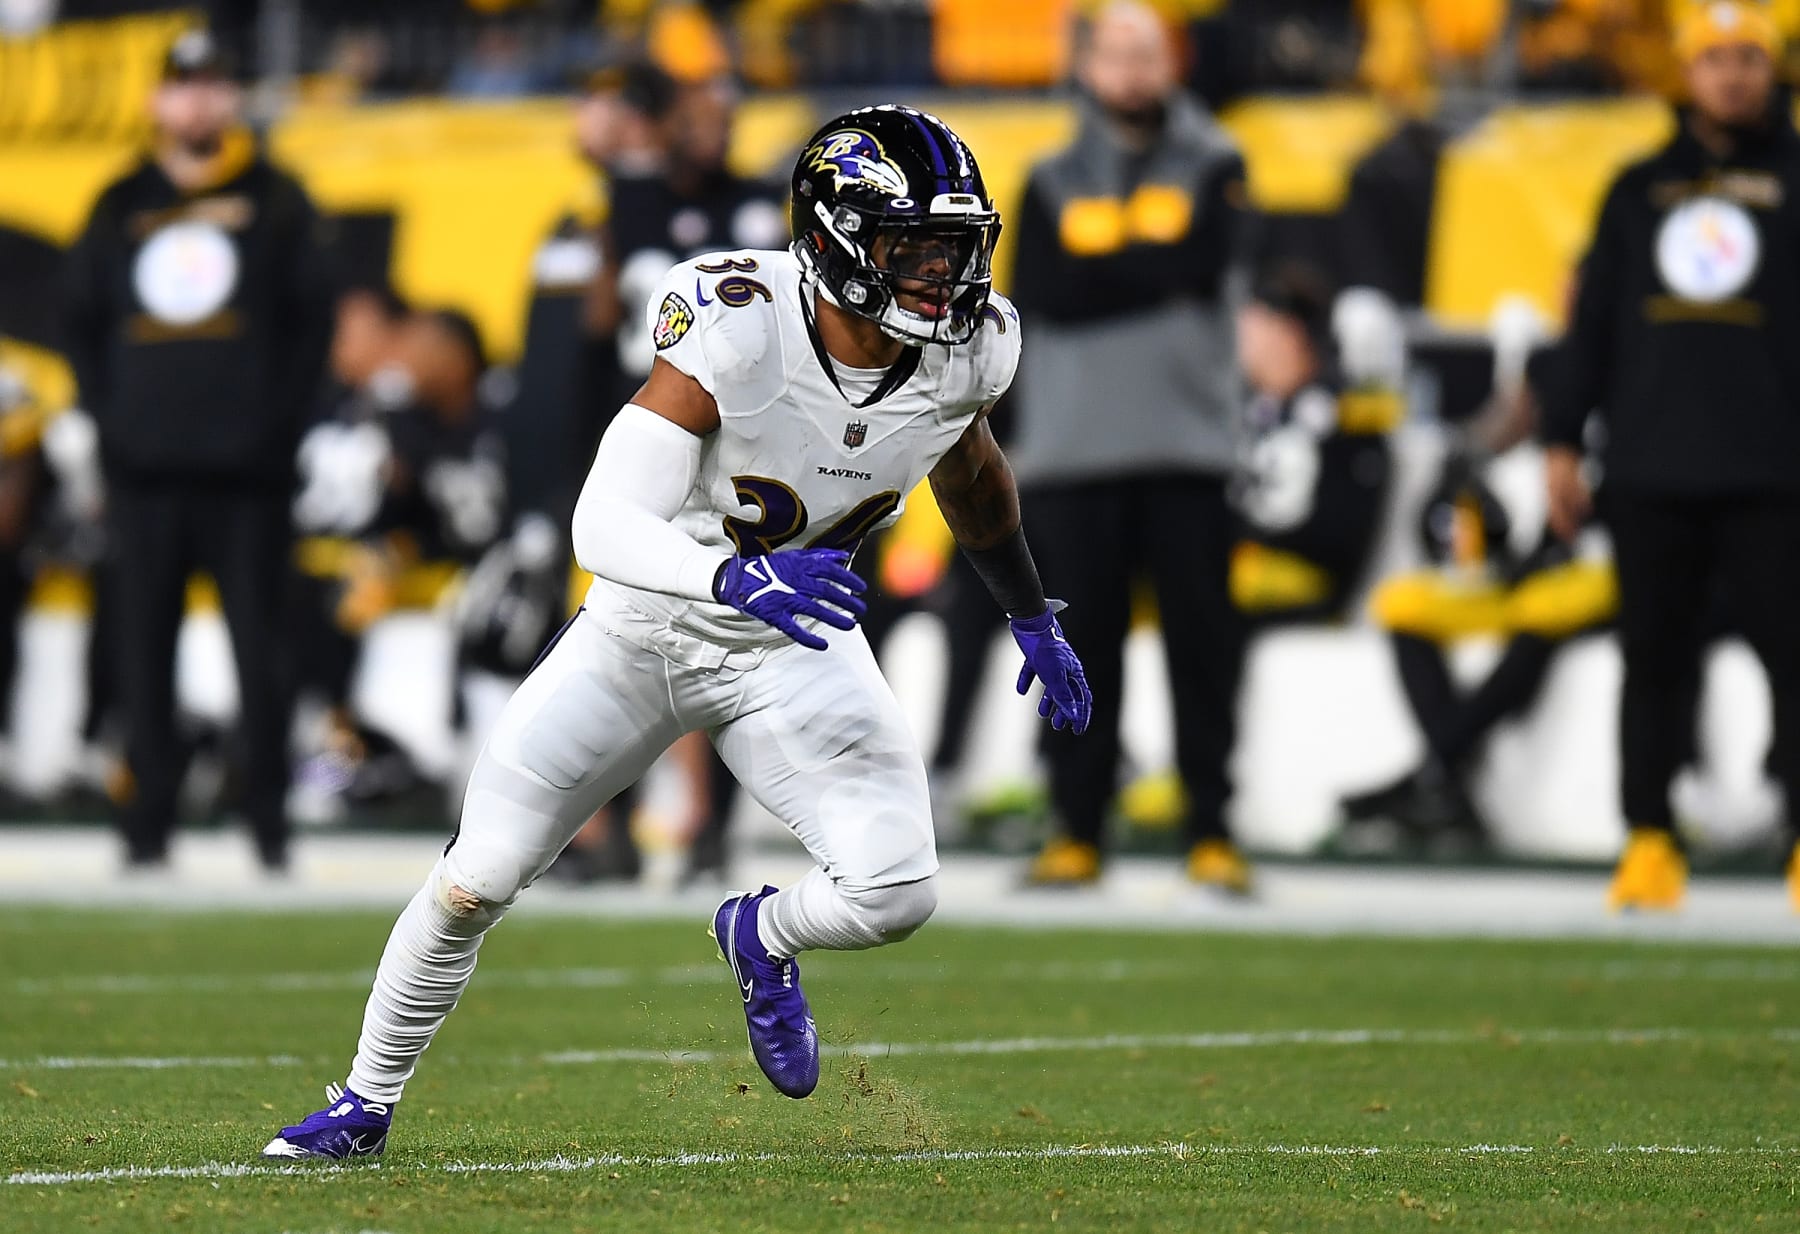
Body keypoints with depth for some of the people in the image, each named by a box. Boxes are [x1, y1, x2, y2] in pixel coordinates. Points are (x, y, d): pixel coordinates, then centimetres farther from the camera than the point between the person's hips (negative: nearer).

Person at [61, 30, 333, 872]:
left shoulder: (274, 202, 6)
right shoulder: (122, 208, 13)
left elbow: (311, 321, 3)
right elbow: (83, 325, 15)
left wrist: (278, 424, -7)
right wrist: (109, 422, 3)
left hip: (246, 467, -2)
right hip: (145, 471, 3)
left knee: (259, 646, -4)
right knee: (143, 649, 2)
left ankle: (269, 822, 2)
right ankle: (149, 823, 7)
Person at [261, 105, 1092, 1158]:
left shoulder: (966, 351, -15)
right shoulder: (739, 331, -31)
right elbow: (604, 524, -36)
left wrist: (1035, 616, 22)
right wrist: (733, 577, -54)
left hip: (794, 642, 3)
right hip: (647, 623, -3)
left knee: (894, 894, -18)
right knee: (475, 883, -3)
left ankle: (759, 937, 18)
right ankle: (367, 1104, 22)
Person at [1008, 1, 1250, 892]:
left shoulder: (1213, 168, 8)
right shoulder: (1053, 184, 12)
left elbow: (1202, 264, -8)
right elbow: (1043, 295, -3)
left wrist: (1100, 276, -5)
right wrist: (1155, 269, -8)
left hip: (1189, 450, -1)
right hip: (1073, 451, 1)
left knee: (1202, 642, -3)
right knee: (1083, 646, 2)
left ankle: (1211, 833, 1)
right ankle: (1077, 832, 8)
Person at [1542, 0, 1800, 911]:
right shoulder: (1641, 189, 14)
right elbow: (1593, 320, 15)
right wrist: (1563, 442, 9)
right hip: (1649, 474, 3)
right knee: (1652, 659, 4)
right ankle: (1650, 843, 10)